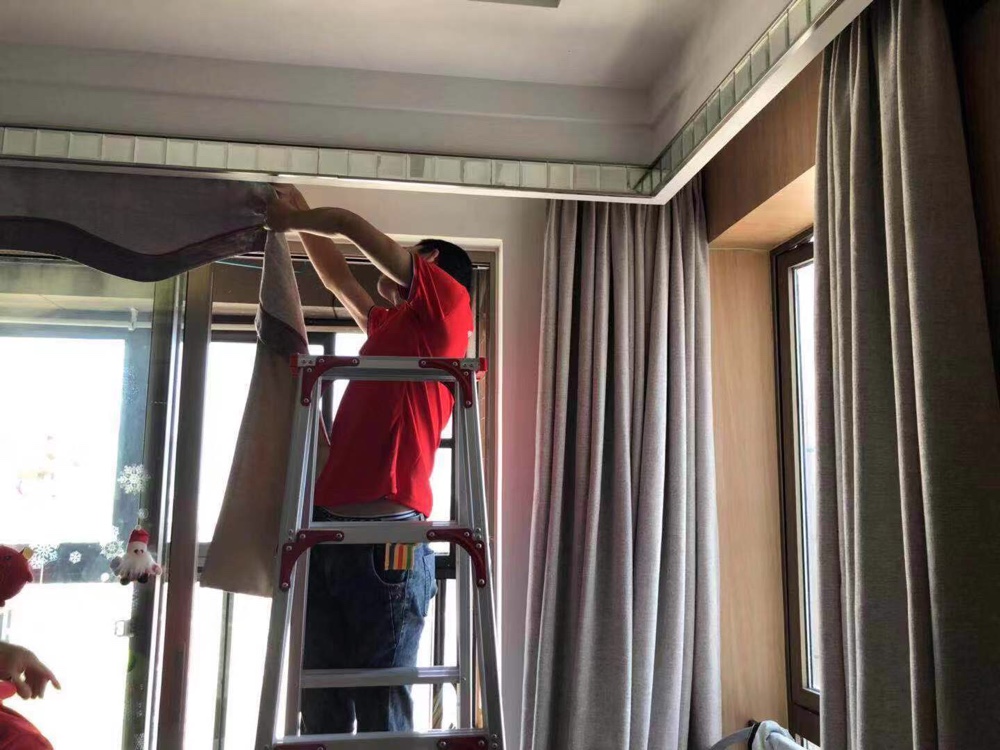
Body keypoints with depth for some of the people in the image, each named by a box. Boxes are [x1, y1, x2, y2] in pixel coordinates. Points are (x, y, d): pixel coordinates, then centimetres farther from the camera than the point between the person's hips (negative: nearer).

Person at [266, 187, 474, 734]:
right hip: (328, 532, 8)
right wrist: (302, 220, 45)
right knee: (321, 707, 10)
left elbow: (354, 227, 6)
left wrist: (293, 217, 21)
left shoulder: (448, 306, 5)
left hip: (387, 540, -8)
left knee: (382, 707, -3)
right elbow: (337, 277, 41)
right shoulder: (389, 328, 25)